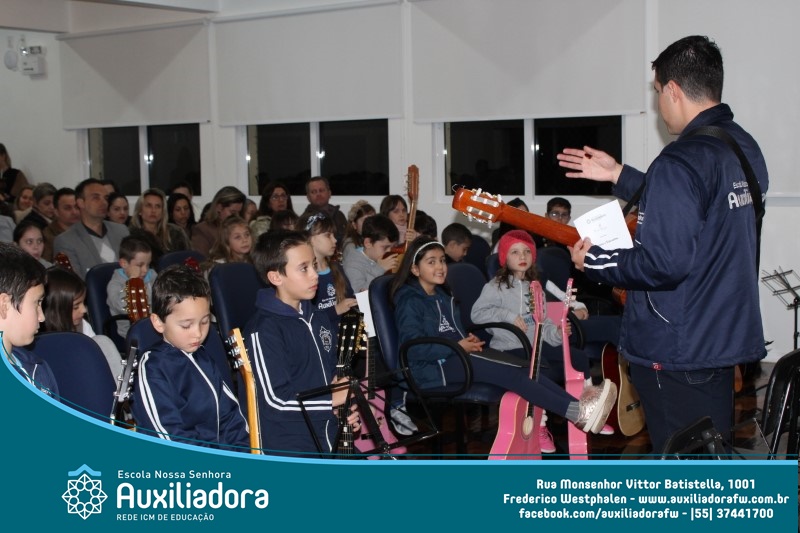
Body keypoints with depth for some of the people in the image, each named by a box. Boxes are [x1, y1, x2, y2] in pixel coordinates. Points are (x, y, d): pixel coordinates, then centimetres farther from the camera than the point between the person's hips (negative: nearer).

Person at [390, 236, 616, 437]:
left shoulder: (443, 295, 20)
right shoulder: (410, 301, -7)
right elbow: (413, 347, -17)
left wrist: (469, 340, 5)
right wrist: (457, 347, -18)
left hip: (458, 354, 8)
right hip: (434, 366, -8)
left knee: (525, 366, -15)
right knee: (510, 373, -24)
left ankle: (579, 407, -28)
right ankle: (578, 413, -32)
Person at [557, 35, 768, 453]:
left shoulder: (681, 162, -22)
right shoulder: (746, 148, 6)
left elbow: (665, 263, -28)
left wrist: (595, 262, -12)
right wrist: (619, 177, 21)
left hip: (675, 351, -9)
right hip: (727, 336, 9)